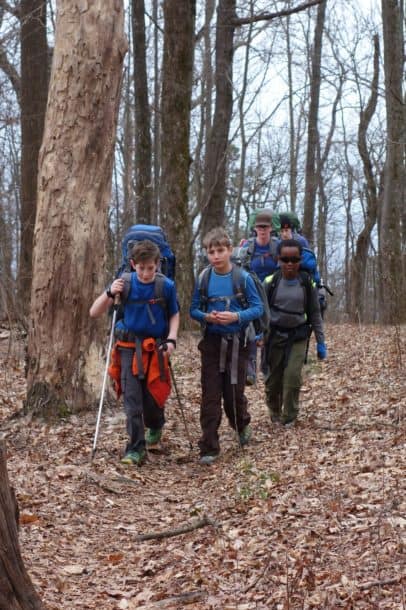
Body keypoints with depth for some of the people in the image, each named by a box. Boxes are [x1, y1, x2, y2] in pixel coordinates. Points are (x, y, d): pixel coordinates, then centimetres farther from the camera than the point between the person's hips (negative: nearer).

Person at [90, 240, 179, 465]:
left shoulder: (167, 285, -8)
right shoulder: (125, 282, -7)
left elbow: (174, 315, 6)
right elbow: (94, 313, -6)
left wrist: (171, 339, -11)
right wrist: (110, 293, -24)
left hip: (156, 348, 0)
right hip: (130, 347, 0)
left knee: (153, 395, 5)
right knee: (132, 398, -7)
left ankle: (155, 426, 39)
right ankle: (136, 449, -2)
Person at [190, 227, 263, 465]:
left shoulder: (243, 277, -6)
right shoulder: (204, 278, 0)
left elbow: (258, 308, -4)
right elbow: (194, 309, 6)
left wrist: (236, 317, -20)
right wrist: (207, 317, -15)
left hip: (237, 342, -1)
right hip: (212, 342, 1)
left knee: (234, 391, 5)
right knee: (210, 396, -2)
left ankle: (242, 424, 38)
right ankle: (209, 448, 2)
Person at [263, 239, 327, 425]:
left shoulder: (307, 283, -4)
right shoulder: (271, 282, -7)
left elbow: (315, 314, 3)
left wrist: (321, 342, 3)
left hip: (298, 335, -1)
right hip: (274, 335, 1)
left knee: (293, 375, -14)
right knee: (273, 378, 8)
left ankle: (289, 417, 2)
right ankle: (274, 413, 32)